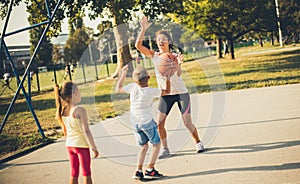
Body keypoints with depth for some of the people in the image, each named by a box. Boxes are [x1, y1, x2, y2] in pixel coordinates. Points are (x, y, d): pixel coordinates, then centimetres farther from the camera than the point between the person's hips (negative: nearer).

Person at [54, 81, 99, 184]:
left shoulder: (62, 112, 1)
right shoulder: (80, 111, -19)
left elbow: (65, 131, 11)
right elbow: (85, 131, -20)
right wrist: (93, 148, -14)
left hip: (69, 145, 6)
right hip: (81, 145, -6)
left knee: (74, 174, 14)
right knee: (86, 173, 6)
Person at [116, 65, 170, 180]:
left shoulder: (133, 87, -8)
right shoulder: (151, 91, -16)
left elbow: (118, 89, 9)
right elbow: (167, 92, 0)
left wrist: (123, 74, 16)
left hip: (134, 123, 5)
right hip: (147, 121, -4)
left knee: (144, 146, 17)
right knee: (156, 144, 13)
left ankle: (138, 171, 7)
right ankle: (150, 169, 8)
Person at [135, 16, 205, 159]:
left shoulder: (174, 56, -11)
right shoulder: (154, 55, -3)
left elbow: (178, 74, -28)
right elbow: (138, 45, -14)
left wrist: (178, 64, -48)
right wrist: (143, 29, -23)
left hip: (181, 93, -3)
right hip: (165, 95, 3)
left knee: (187, 123, 1)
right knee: (160, 123, -6)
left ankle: (198, 143, 24)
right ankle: (165, 150, 8)